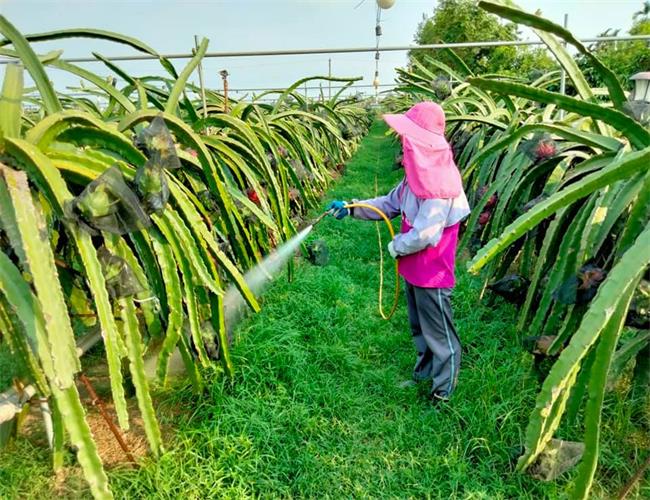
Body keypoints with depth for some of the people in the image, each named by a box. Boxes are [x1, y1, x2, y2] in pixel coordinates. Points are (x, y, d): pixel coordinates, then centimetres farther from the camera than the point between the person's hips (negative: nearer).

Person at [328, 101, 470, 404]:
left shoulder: (439, 182, -26)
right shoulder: (419, 172, 4)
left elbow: (423, 235, -29)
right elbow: (390, 204, 11)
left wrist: (395, 247, -10)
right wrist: (351, 208, 2)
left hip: (432, 273, -9)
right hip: (414, 268, 9)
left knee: (438, 334, 9)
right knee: (419, 328, 25)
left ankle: (443, 394, 28)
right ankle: (423, 375, 46)